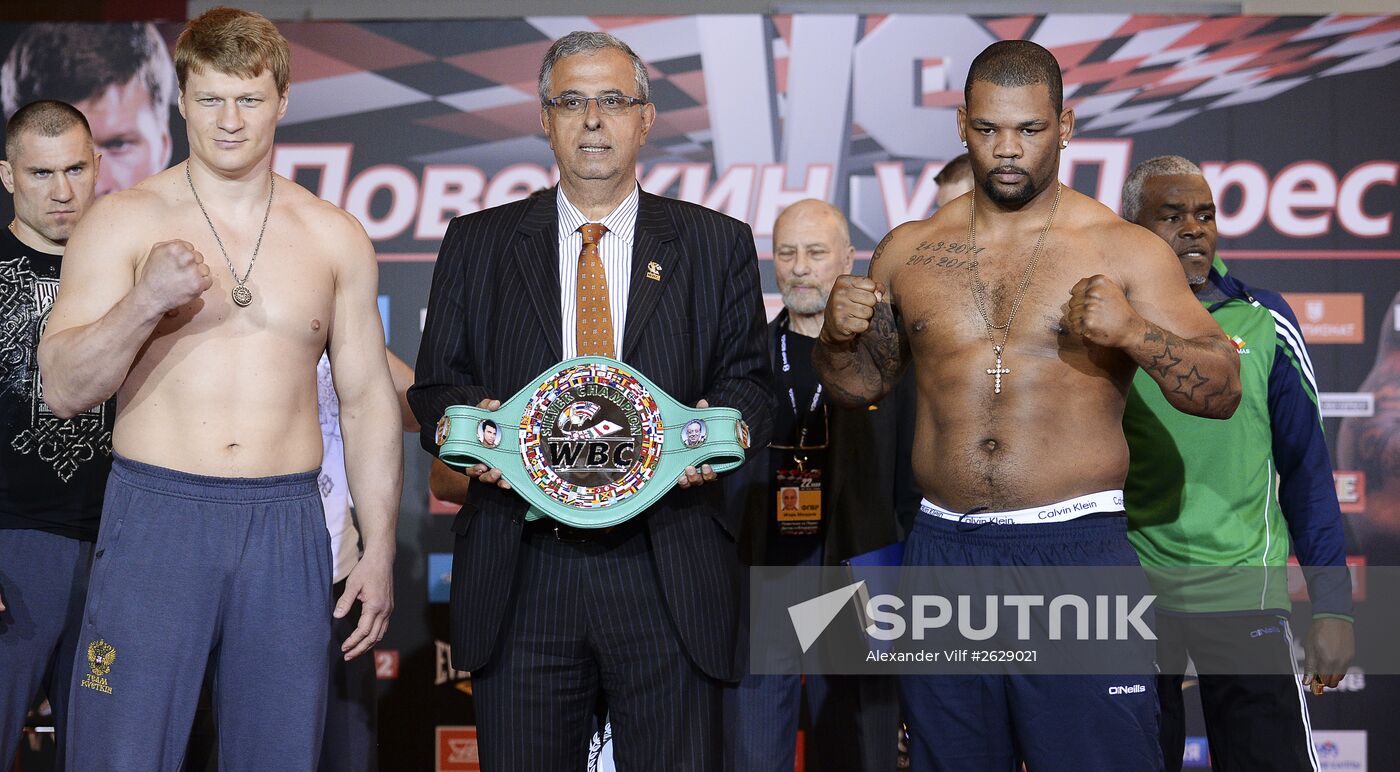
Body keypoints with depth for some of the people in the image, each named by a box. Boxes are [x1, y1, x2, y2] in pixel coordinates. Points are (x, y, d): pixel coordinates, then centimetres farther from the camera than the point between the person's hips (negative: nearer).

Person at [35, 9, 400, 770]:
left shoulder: (335, 238, 8)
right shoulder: (123, 221, 0)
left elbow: (367, 398, 12)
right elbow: (62, 390, -4)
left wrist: (380, 549, 7)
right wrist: (143, 303, -21)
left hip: (286, 528, 2)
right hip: (155, 516, -2)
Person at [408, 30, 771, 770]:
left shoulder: (717, 245, 10)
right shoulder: (477, 244, 11)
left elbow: (747, 378, 9)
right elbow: (436, 384, 11)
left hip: (668, 576, 0)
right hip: (519, 576, 1)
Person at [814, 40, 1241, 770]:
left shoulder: (1125, 250, -1)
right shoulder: (907, 252, 9)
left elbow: (1223, 391, -3)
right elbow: (860, 384, 18)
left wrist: (1134, 332, -20)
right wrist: (839, 334, -4)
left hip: (1078, 550, -3)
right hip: (942, 552, 3)